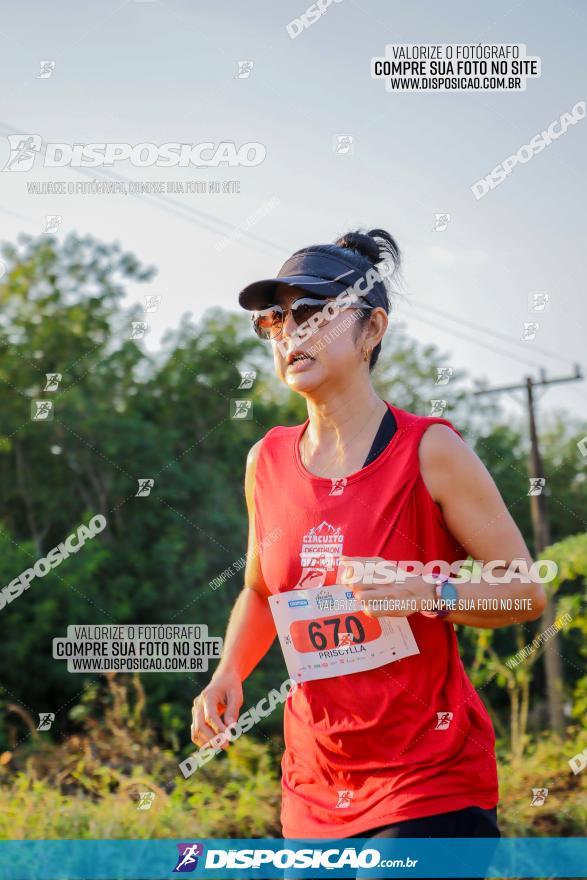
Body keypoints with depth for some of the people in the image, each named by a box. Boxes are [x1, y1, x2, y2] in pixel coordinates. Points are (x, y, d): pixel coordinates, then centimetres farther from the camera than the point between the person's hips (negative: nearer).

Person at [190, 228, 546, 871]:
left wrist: (432, 593, -21)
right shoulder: (268, 462, 4)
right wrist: (228, 675, 3)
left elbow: (527, 591, -5)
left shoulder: (429, 450, -9)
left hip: (430, 781, -5)